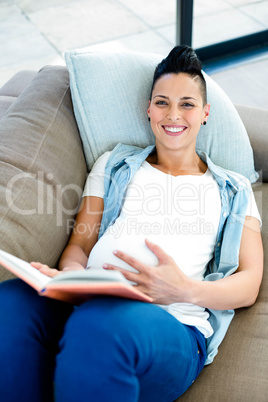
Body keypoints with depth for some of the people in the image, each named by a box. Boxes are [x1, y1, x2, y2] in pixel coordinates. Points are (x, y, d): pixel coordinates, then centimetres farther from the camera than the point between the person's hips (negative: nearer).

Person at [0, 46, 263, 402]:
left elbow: (248, 284, 13)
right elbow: (80, 243, 18)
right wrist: (69, 275, -8)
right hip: (89, 303, 2)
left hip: (173, 323, -1)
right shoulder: (114, 165, 27)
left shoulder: (234, 191, 23)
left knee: (99, 324, -39)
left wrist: (186, 290, -10)